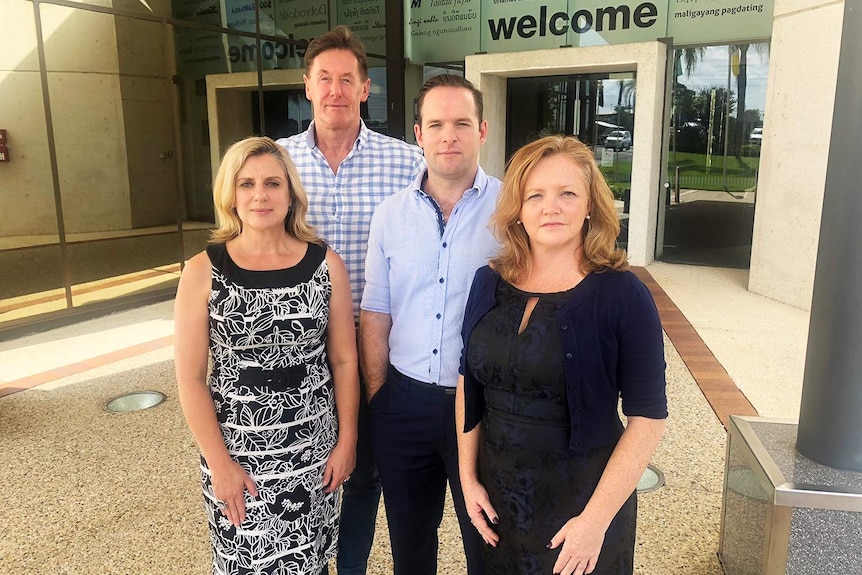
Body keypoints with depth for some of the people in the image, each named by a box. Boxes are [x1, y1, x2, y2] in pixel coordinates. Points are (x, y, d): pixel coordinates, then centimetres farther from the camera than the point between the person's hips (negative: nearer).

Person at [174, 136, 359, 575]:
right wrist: (219, 462, -8)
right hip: (237, 453, -1)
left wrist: (347, 439, 1)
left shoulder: (326, 263, -4)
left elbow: (344, 360, 1)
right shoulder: (203, 272, -8)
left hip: (313, 449, 1)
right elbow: (190, 378, -6)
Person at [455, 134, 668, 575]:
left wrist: (596, 518, -16)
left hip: (582, 499, -3)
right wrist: (468, 479, 1)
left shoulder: (622, 295, -14)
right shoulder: (489, 283, -2)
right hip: (497, 497, 4)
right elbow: (468, 385, 5)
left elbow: (648, 418, -14)